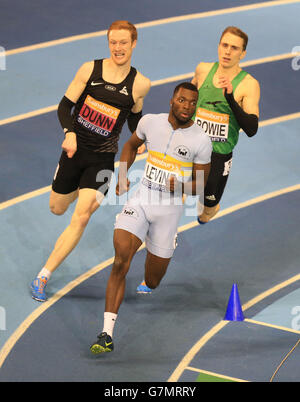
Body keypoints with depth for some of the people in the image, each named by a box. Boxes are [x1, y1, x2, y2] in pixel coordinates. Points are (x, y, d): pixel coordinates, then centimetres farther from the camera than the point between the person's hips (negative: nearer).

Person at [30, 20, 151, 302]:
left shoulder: (140, 84, -3)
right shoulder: (89, 70, -5)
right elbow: (65, 105, -4)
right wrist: (69, 133, -22)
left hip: (103, 159, -1)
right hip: (75, 150, 1)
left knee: (81, 216, -17)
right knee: (57, 209, 16)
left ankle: (42, 278, -11)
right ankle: (81, 189, 56)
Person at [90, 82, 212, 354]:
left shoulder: (201, 140, -8)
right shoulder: (150, 122, -1)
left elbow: (200, 185, 0)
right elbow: (132, 145, 20)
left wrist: (182, 185, -21)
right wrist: (122, 177, 6)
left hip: (170, 207, -1)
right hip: (141, 199, 1)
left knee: (152, 283, 11)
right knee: (121, 261, -21)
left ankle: (169, 243, 48)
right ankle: (107, 334, -21)